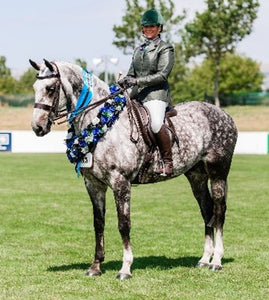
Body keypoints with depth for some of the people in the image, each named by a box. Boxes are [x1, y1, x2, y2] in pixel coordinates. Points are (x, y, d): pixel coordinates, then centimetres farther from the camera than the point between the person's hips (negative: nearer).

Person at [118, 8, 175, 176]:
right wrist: (125, 82, -2)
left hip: (156, 94, -7)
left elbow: (162, 75, -9)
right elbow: (132, 73, 22)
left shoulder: (165, 49, 2)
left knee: (156, 124, -31)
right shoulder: (139, 50, 23)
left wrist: (137, 81, -17)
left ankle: (168, 162, -24)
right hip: (136, 95, 7)